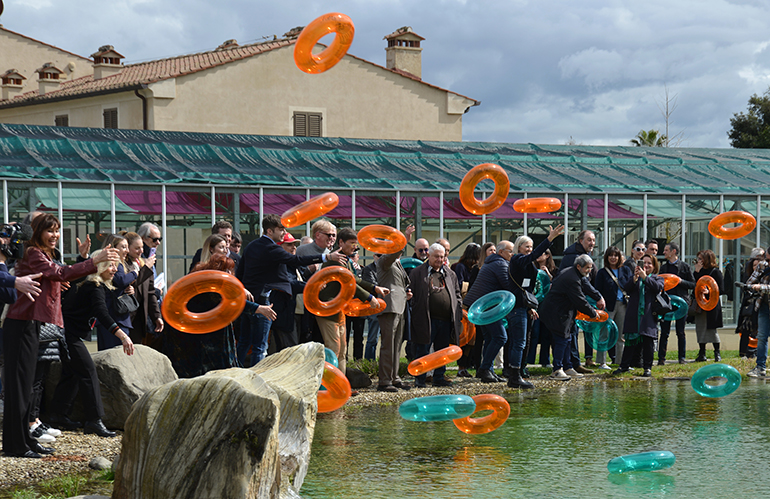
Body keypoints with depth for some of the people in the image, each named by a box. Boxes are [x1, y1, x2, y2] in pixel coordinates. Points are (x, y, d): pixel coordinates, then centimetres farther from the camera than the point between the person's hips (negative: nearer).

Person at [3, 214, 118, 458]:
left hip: (30, 325, 10)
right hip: (21, 325, -10)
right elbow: (60, 273, -24)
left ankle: (25, 440, 18)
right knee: (18, 383, -7)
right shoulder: (33, 254, -11)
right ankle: (15, 445, -5)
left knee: (25, 384, 13)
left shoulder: (43, 255, 21)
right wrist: (94, 261, -27)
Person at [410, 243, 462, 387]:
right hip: (426, 320, -4)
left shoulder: (450, 274, 16)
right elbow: (411, 293, 1)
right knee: (423, 350, -1)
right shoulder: (417, 273, 3)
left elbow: (457, 295, 20)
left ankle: (439, 377, 19)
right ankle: (420, 378, 7)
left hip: (446, 320, 4)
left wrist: (458, 315, 12)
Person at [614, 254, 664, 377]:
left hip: (649, 316, -2)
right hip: (634, 315, 2)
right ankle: (624, 366, 11)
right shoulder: (634, 278, 16)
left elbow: (658, 287, -12)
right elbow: (626, 288, 0)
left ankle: (647, 368, 7)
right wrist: (635, 278, -15)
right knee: (631, 340, 4)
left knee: (648, 341, -1)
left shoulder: (658, 278, 10)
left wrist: (645, 277, -17)